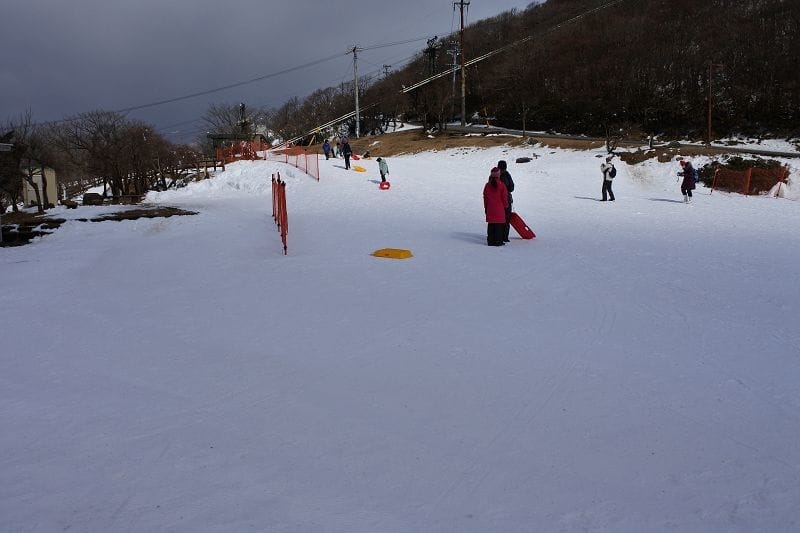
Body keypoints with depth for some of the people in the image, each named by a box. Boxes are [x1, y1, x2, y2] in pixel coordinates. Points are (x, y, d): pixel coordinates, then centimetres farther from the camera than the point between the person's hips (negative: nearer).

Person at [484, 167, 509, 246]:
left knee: (490, 225, 8)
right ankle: (498, 240, -1)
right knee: (499, 225, 0)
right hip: (499, 208, -3)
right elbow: (504, 197, -4)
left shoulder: (487, 185, 2)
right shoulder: (501, 185, -8)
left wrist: (485, 207, 17)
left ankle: (490, 240, 9)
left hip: (490, 209, 4)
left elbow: (485, 197, 8)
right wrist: (505, 206, 10)